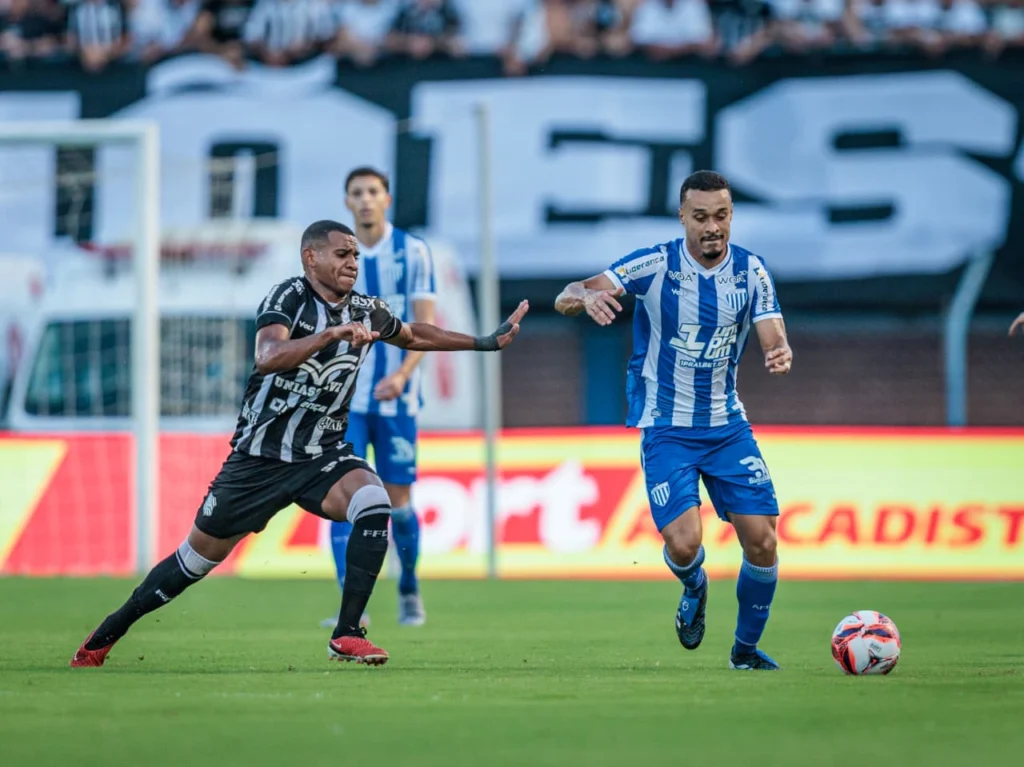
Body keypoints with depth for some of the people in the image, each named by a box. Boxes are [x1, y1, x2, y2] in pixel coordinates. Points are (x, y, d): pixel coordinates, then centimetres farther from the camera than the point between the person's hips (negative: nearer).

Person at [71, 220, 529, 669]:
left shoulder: (366, 311, 4)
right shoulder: (289, 297, -13)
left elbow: (413, 336, 26)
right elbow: (268, 357, -32)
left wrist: (485, 343, 25)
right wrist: (332, 334, -43)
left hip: (322, 457, 4)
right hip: (259, 457, -4)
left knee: (373, 503, -28)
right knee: (195, 562, 5)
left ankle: (347, 634, -21)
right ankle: (101, 641, 24)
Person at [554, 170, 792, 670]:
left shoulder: (751, 271, -4)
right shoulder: (654, 265, -14)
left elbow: (774, 340, -9)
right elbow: (565, 299, -20)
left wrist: (781, 355, -35)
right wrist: (586, 296, -45)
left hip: (727, 424, 3)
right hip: (666, 427, -3)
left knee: (761, 540, -5)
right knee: (683, 543, -19)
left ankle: (746, 648, 18)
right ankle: (694, 589, 19)